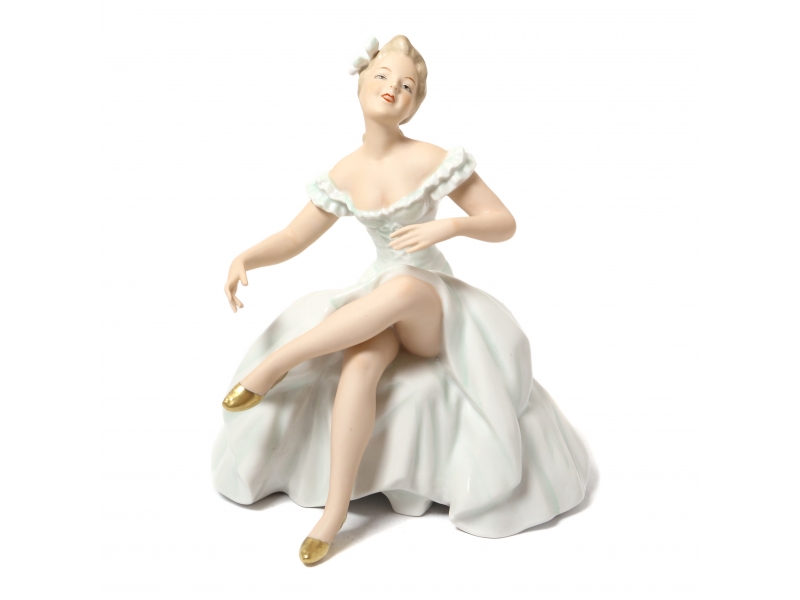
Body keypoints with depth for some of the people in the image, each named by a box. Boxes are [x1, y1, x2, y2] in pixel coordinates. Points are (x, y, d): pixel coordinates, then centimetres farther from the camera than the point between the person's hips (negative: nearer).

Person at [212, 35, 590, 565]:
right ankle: (335, 510, -30)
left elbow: (504, 224, -7)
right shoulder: (343, 176, 2)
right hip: (377, 301, 3)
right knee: (359, 363, -34)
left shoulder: (435, 161, -10)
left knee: (401, 285, -40)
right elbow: (294, 238, 7)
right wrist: (246, 257, -14)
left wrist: (448, 225, -26)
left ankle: (276, 363, -30)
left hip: (434, 307, -2)